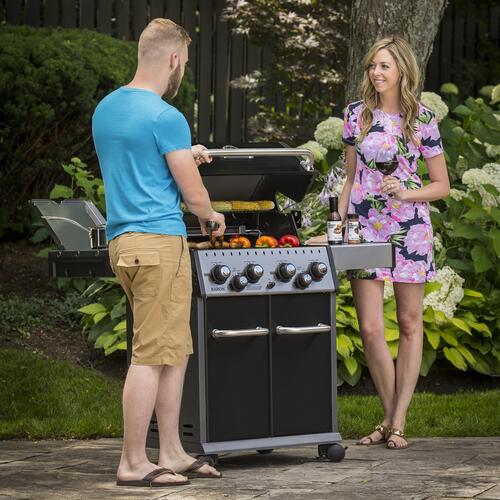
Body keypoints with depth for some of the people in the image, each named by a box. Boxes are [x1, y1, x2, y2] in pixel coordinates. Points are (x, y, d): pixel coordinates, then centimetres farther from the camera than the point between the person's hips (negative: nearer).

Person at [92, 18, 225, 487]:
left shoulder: (105, 109, 14)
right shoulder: (166, 118, -13)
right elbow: (194, 196, -8)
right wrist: (212, 217, 13)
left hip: (122, 239, 9)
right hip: (159, 241, -9)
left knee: (175, 351, 15)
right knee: (151, 356, -6)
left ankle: (172, 453, 17)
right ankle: (133, 463, -4)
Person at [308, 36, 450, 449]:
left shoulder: (422, 119, -1)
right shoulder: (357, 114, 6)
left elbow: (442, 185, 2)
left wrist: (406, 194, -15)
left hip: (409, 227, -2)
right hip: (364, 226, 2)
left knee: (410, 325, 3)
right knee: (370, 329, -4)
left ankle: (399, 422, 9)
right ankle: (389, 418, 11)